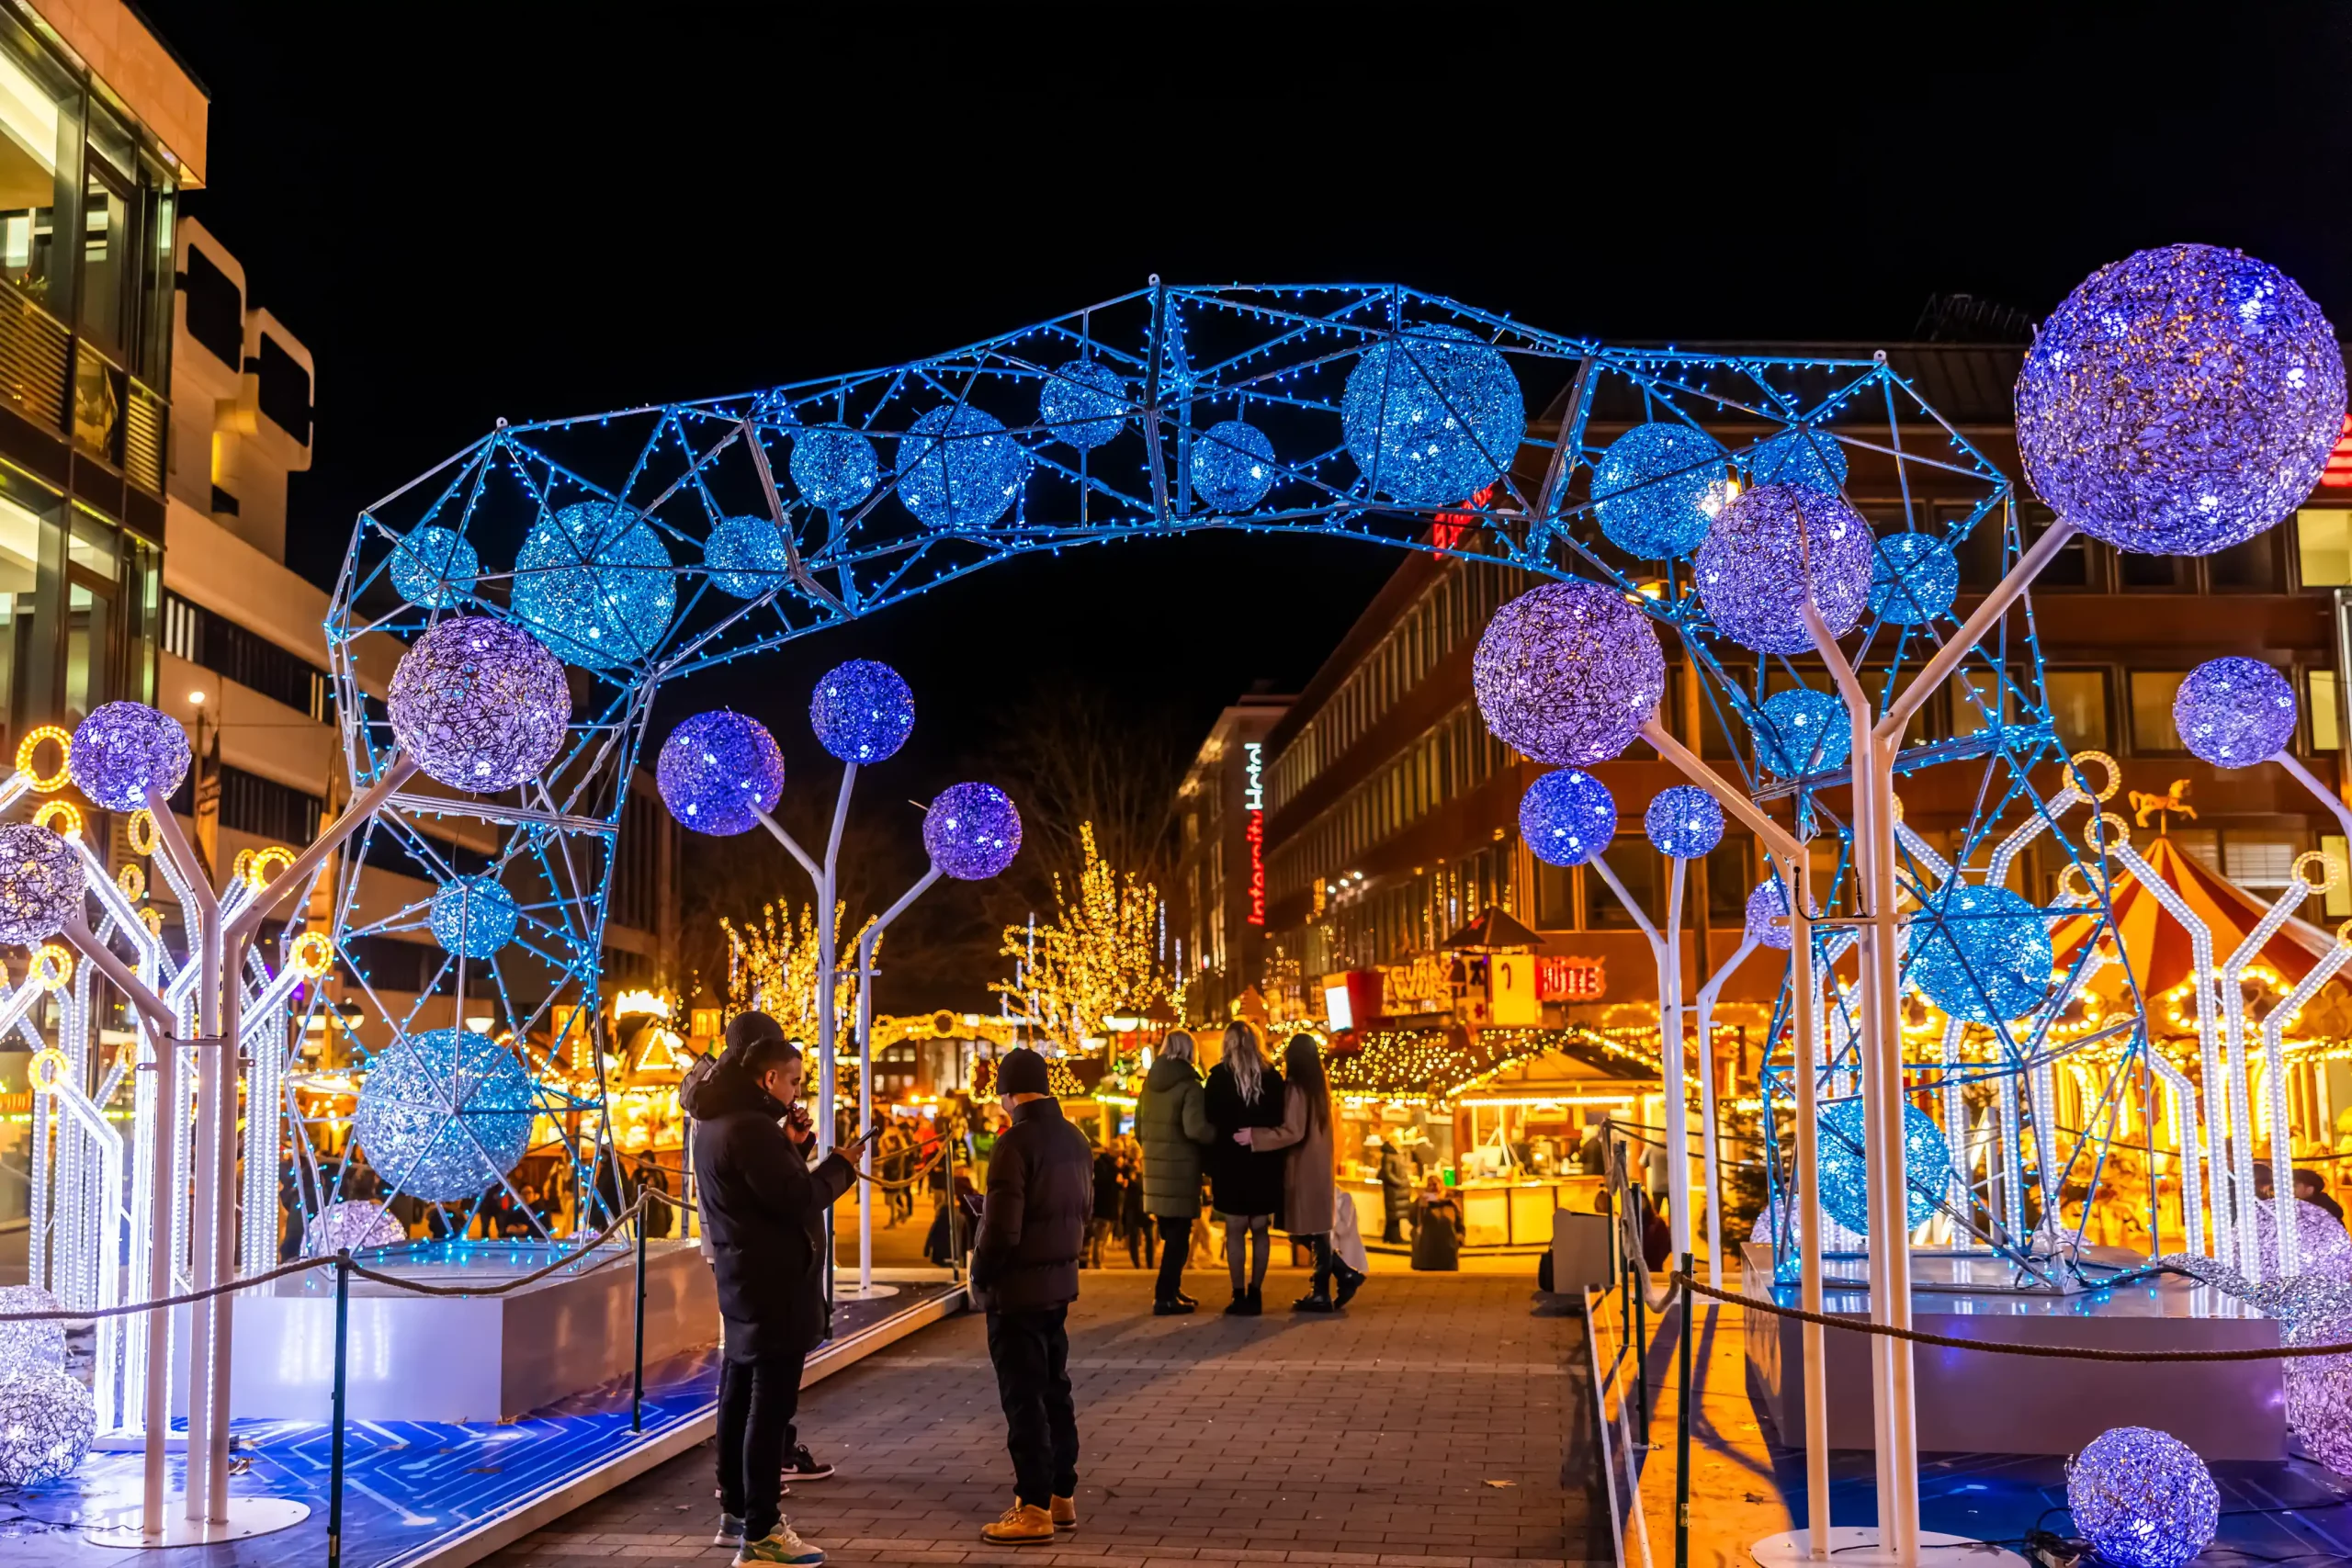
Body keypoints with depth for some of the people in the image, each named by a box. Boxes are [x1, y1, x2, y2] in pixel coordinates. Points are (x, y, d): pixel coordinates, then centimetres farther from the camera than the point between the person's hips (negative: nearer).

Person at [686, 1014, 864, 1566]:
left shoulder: (716, 1121, 11)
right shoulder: (750, 1127, -21)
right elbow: (799, 1199, -23)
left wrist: (793, 1148, 4)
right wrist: (840, 1167, -9)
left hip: (744, 1278, 11)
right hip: (773, 1283, -11)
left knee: (741, 1395, 17)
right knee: (770, 1403, -7)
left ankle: (735, 1511, 27)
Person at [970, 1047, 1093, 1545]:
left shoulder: (1015, 1143, -18)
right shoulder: (1074, 1138, 7)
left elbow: (1001, 1228, -21)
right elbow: (1084, 1208, 14)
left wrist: (979, 1277, -7)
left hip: (1016, 1286, -8)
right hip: (1060, 1280, 8)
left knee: (1023, 1397, -1)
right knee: (1053, 1390, 16)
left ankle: (1034, 1508, 4)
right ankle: (1062, 1495, 23)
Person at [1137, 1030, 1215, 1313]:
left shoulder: (1149, 1082, 8)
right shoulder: (1189, 1084, -13)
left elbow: (1139, 1129, 15)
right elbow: (1195, 1128, -25)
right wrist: (1219, 1136, -8)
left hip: (1155, 1167, 7)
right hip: (1180, 1169, -7)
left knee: (1169, 1233, 19)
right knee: (1178, 1235, 1)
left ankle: (1171, 1290, 25)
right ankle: (1165, 1297, 0)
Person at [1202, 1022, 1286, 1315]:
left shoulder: (1219, 1077, -2)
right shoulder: (1272, 1077, 4)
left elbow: (1210, 1123, -3)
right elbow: (1282, 1124, 7)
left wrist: (1211, 1166, 4)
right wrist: (1278, 1161, 12)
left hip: (1231, 1163, -2)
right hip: (1265, 1163, 2)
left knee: (1235, 1229, 1)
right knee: (1260, 1229, 7)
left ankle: (1239, 1296, -2)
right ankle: (1256, 1294, 7)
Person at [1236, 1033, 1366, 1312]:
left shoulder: (1295, 1087, -15)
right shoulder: (1319, 1085, 10)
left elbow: (1293, 1132, -21)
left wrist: (1254, 1136, -20)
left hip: (1303, 1168, -8)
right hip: (1318, 1166, 8)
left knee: (1310, 1231, -1)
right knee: (1314, 1230, 15)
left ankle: (1321, 1293, 2)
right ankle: (1345, 1274, 13)